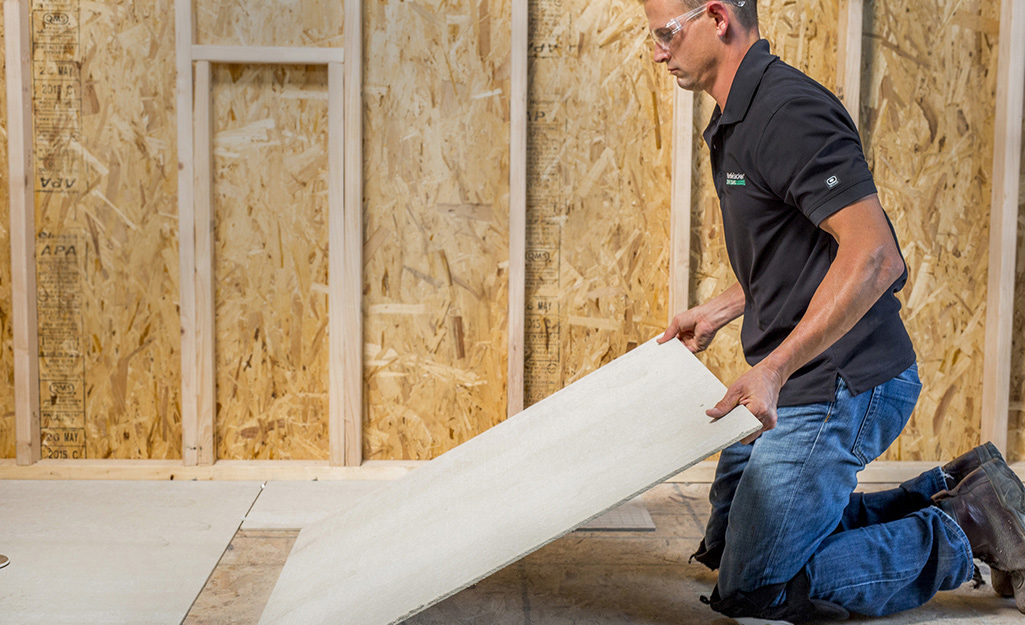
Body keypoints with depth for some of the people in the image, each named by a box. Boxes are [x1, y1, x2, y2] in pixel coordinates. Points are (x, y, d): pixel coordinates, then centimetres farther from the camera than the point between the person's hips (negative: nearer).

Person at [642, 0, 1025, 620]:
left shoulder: (789, 112, -21)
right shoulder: (738, 120, 12)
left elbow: (875, 256, -29)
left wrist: (774, 368, -33)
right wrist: (716, 312, 18)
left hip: (839, 389, -11)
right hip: (797, 384, 11)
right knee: (728, 543, 21)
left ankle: (969, 531, 4)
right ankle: (947, 493, 19)